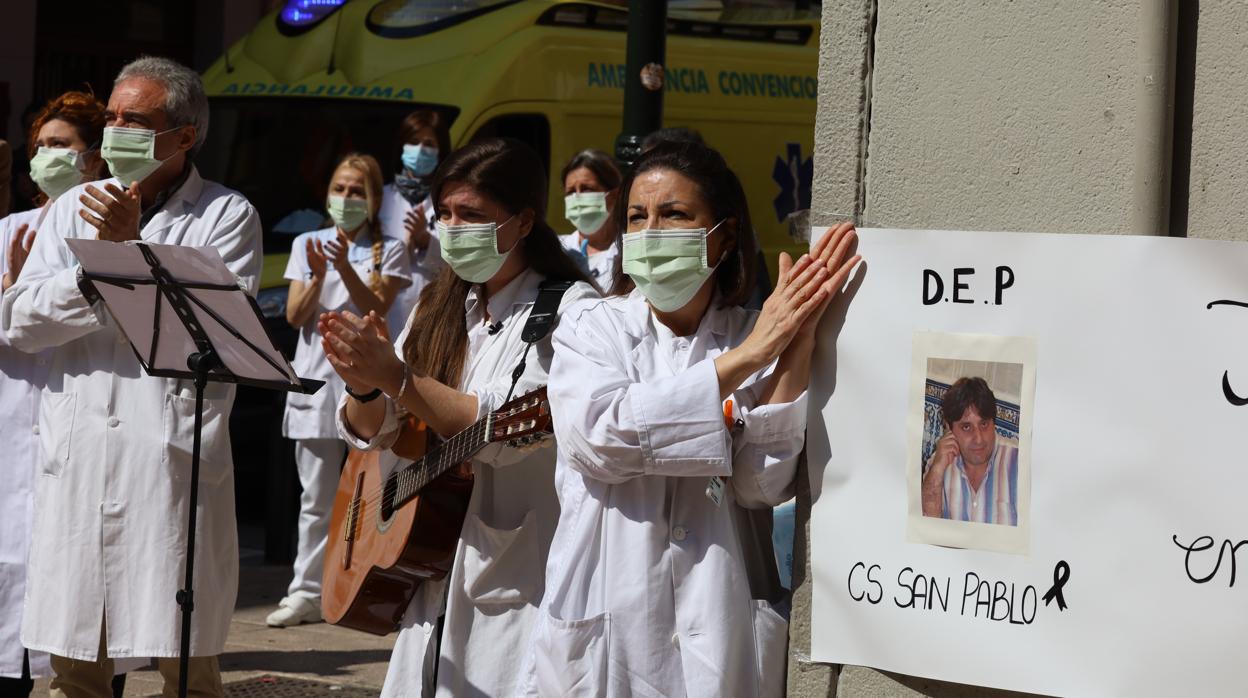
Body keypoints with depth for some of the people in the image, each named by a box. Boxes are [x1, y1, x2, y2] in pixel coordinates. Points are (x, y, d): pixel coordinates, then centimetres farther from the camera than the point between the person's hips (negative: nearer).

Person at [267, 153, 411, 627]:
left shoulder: (388, 251, 6)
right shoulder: (307, 244, 13)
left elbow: (375, 308, -8)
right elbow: (295, 315, 4)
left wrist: (345, 268, -21)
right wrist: (318, 277, -13)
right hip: (315, 377, 2)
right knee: (316, 497, 3)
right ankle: (306, 592, 5)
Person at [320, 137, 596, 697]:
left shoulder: (570, 309, -9)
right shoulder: (439, 309, 12)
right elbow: (371, 433, 9)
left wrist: (396, 380, -26)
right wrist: (364, 388, -13)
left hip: (517, 582, -6)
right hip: (431, 576, 6)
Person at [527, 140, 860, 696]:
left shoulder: (754, 337, 3)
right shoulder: (590, 330, 2)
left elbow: (762, 486, -10)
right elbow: (601, 436, -19)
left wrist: (797, 345, -18)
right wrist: (745, 358, -19)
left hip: (721, 630, 1)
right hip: (605, 626, -1)